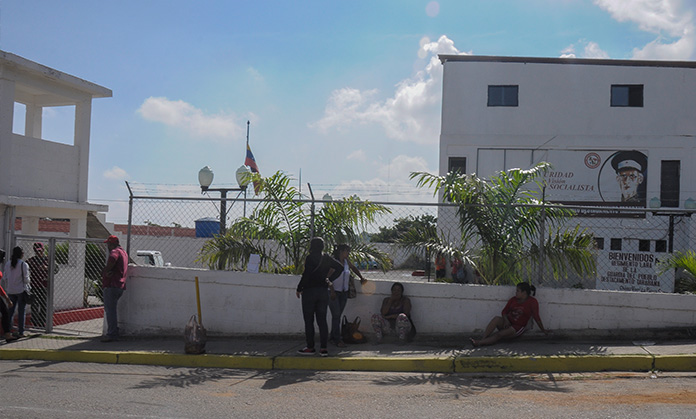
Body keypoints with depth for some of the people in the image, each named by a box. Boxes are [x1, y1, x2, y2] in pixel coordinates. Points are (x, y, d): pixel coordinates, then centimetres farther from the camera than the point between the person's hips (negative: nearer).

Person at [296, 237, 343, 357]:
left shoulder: (310, 258, -12)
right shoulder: (326, 258, 6)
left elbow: (306, 275, -17)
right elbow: (339, 267, 14)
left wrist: (299, 289, -6)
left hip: (309, 291, -5)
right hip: (323, 292, 5)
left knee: (309, 321, 3)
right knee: (322, 320, 6)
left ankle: (310, 347, 6)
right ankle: (323, 348, 3)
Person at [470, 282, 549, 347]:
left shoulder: (532, 302, -5)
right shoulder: (513, 300, 10)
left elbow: (536, 317, -2)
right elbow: (504, 311, 10)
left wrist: (543, 330, 3)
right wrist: (506, 320, -10)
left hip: (517, 327, -4)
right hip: (507, 323, 4)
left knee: (499, 334, -28)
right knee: (496, 318, -30)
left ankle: (479, 343, -42)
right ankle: (483, 339, -40)